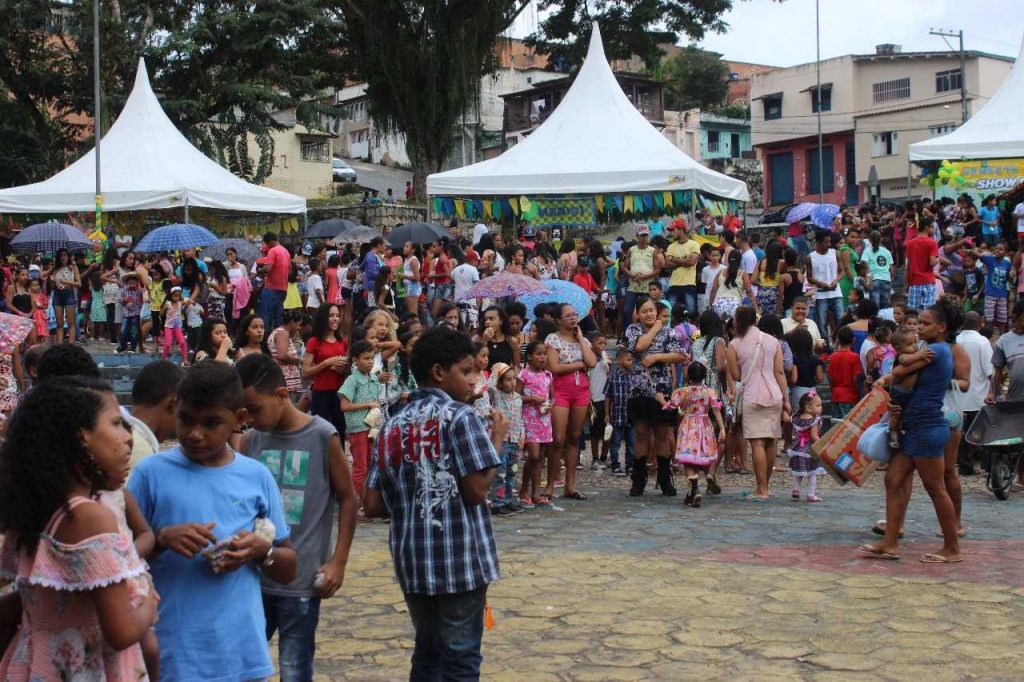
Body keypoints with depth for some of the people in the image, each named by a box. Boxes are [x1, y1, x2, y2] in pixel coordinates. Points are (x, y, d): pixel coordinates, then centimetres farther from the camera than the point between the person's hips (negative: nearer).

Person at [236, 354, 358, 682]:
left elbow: (348, 500, -1)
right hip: (253, 576, 4)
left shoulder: (323, 436, -8)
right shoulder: (249, 440, 2)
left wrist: (338, 562, -5)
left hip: (302, 582, -4)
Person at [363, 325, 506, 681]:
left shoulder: (392, 426, 8)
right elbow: (477, 490, -15)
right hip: (460, 559, -6)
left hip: (412, 560, 6)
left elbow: (373, 505, 5)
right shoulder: (459, 415, -9)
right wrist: (497, 438, -2)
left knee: (427, 653, 18)